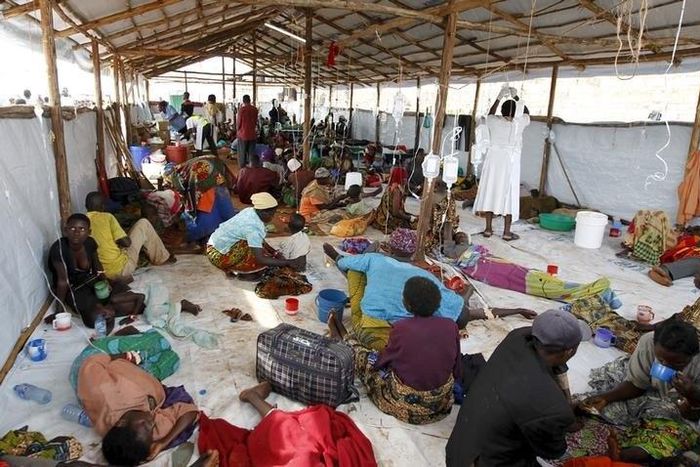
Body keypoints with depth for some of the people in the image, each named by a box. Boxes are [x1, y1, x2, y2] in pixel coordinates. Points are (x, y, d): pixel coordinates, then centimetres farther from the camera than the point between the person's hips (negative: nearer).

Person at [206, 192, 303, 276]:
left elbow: (260, 240, 9)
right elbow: (261, 259, -31)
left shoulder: (251, 211, -5)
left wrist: (274, 251, 1)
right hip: (219, 255, -9)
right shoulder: (253, 227, -29)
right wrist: (289, 262, -27)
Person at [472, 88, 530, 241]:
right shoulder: (518, 123, -6)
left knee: (491, 191, 8)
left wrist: (499, 98, 22)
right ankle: (507, 232, 5)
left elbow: (490, 114, 21)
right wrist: (516, 97, 17)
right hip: (510, 164, -2)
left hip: (493, 162, 2)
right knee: (508, 194, 3)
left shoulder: (494, 122, -3)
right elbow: (526, 113, 16)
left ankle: (488, 228, 12)